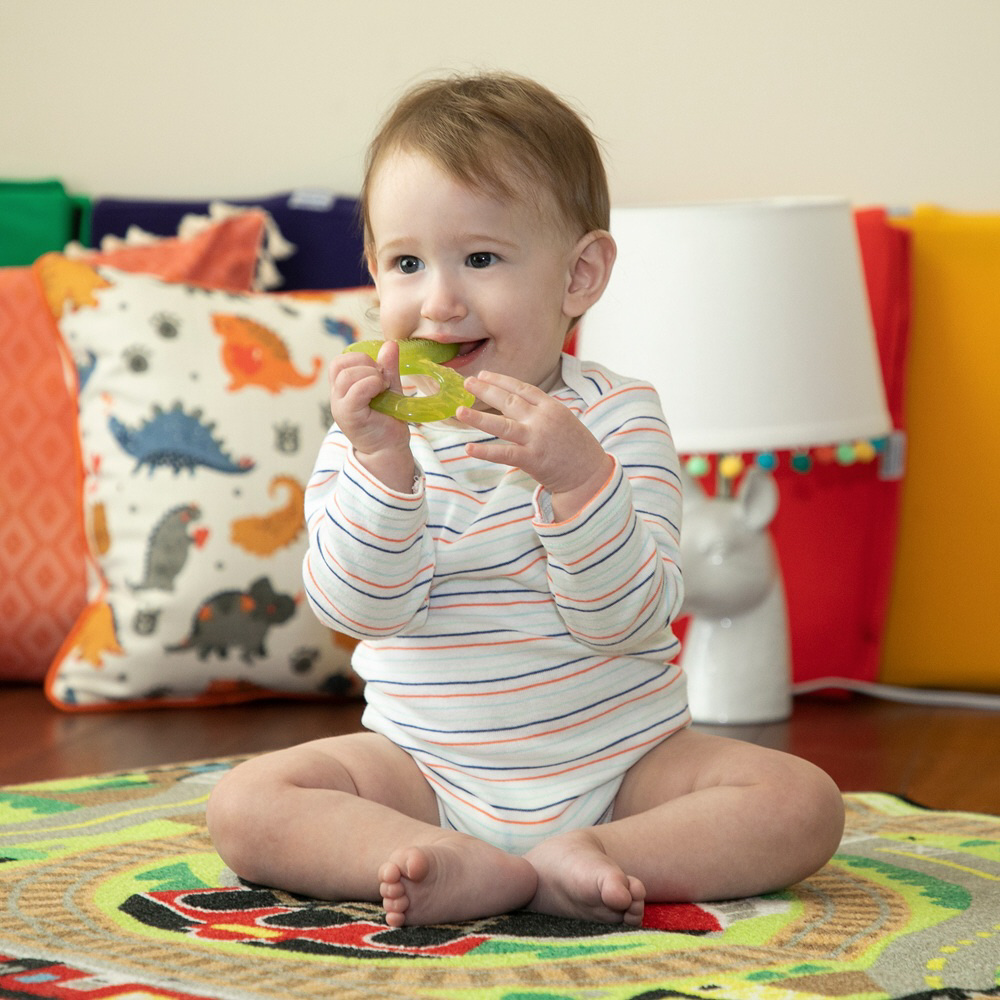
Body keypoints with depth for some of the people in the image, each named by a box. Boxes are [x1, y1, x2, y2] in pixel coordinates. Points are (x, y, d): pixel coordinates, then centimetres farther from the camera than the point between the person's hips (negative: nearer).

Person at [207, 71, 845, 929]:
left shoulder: (616, 417, -8)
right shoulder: (371, 432, -2)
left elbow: (633, 619, -18)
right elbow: (361, 607, -16)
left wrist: (580, 478, -34)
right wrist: (381, 462, -30)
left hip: (619, 763, -1)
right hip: (427, 770, 1)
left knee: (802, 804, -21)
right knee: (245, 806, -20)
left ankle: (572, 860, -26)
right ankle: (485, 869, -30)